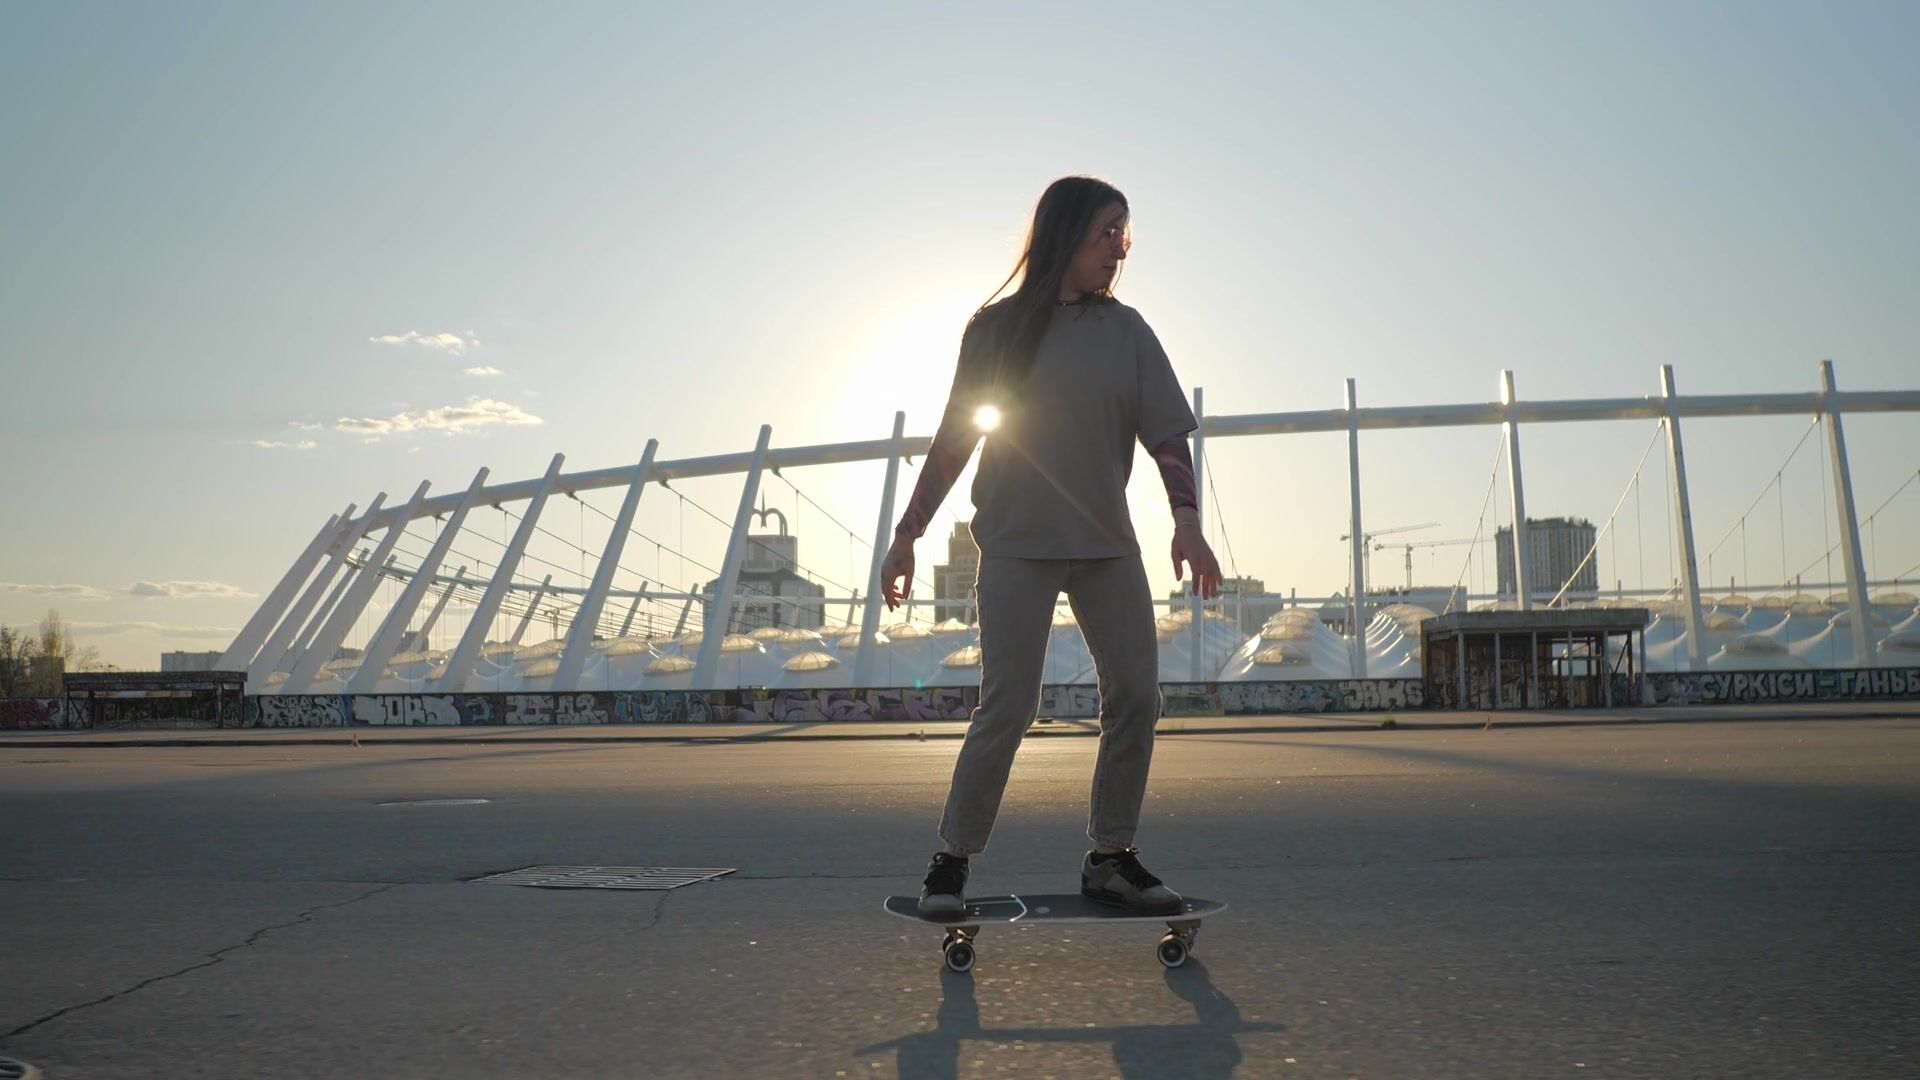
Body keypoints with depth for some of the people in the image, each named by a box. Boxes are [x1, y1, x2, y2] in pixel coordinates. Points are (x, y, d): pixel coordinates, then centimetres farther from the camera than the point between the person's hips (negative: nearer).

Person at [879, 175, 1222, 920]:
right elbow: (954, 440, 4)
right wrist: (907, 535, 2)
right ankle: (950, 862, 4)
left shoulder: (1125, 330, 8)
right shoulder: (998, 328, 1)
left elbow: (1165, 433, 3)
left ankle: (1110, 859, 13)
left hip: (1107, 545, 4)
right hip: (1017, 545, -4)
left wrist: (1186, 520, -13)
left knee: (1136, 699, 0)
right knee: (1007, 707, -9)